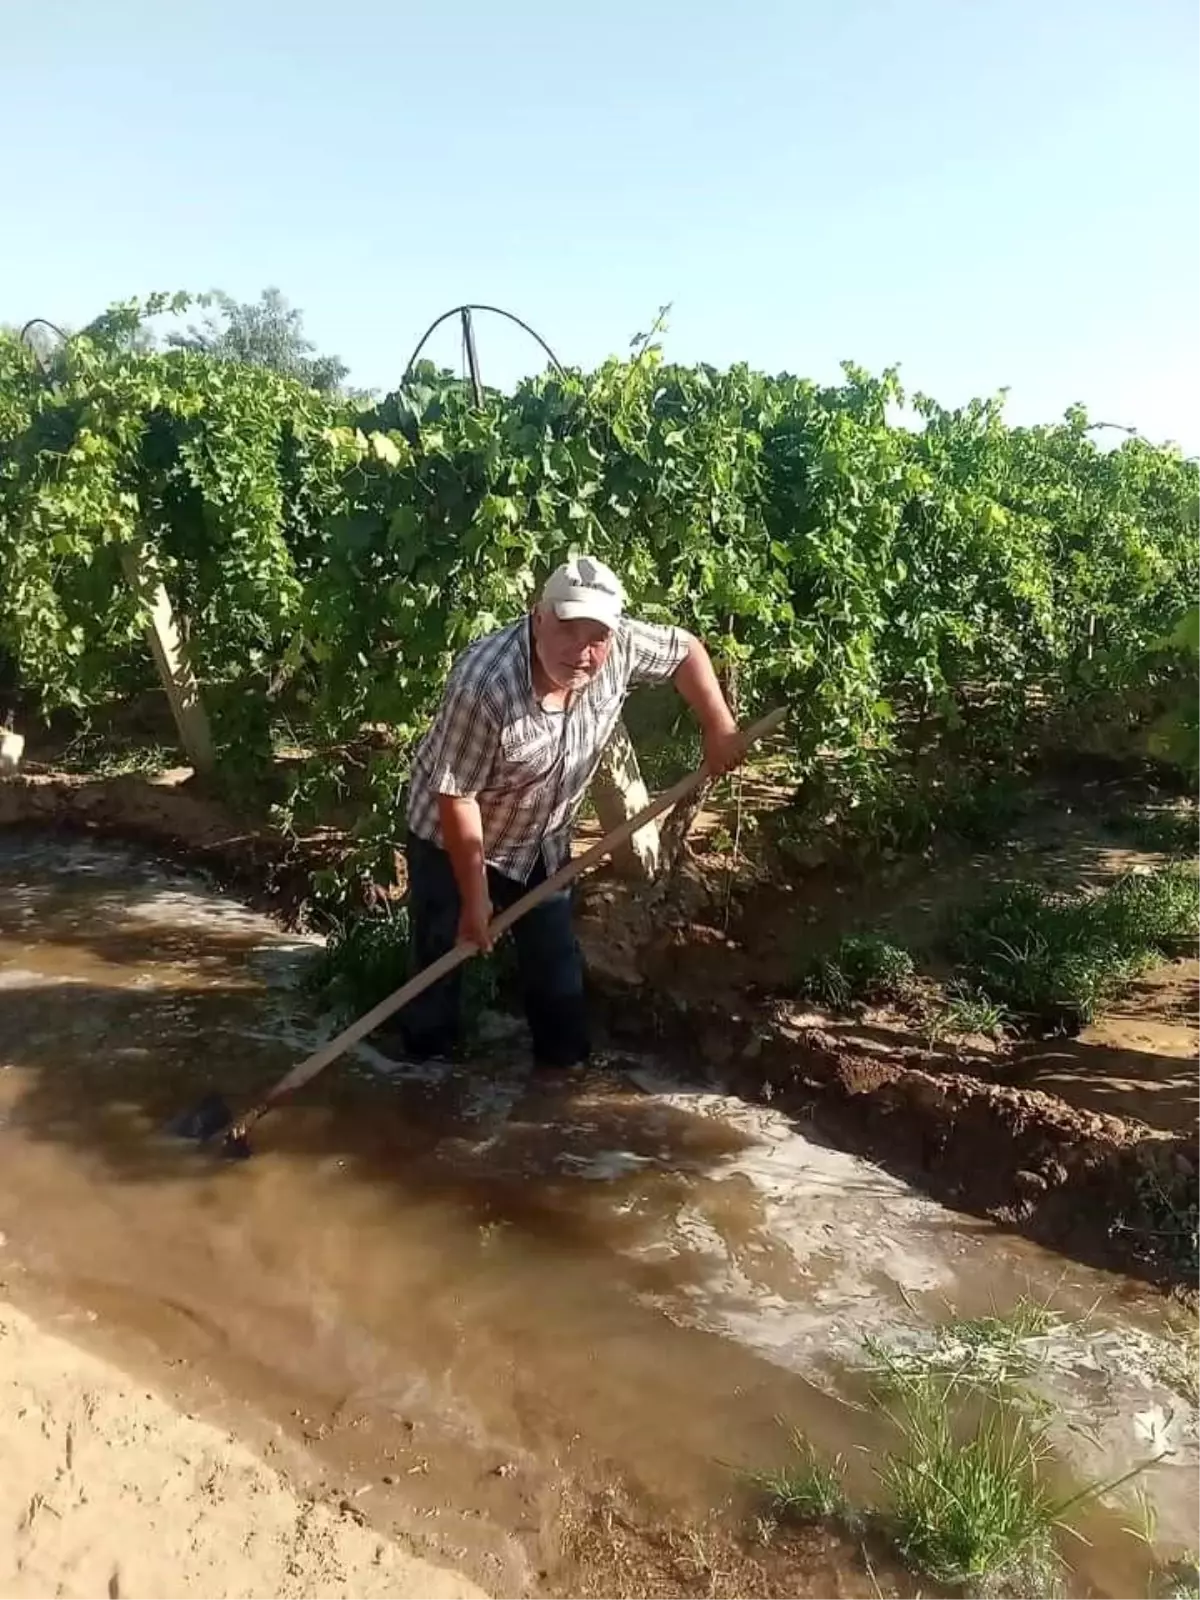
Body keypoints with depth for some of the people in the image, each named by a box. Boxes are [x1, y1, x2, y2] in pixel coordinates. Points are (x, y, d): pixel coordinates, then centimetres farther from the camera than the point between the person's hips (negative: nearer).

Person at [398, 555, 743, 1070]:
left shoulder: (621, 646, -23)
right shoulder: (484, 685, -38)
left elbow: (685, 649, -1)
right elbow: (457, 798, -30)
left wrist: (719, 730, -5)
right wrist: (476, 897, -22)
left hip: (542, 839, 5)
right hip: (453, 838, -5)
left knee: (555, 955, 13)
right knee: (443, 954, 5)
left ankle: (566, 1061, 30)